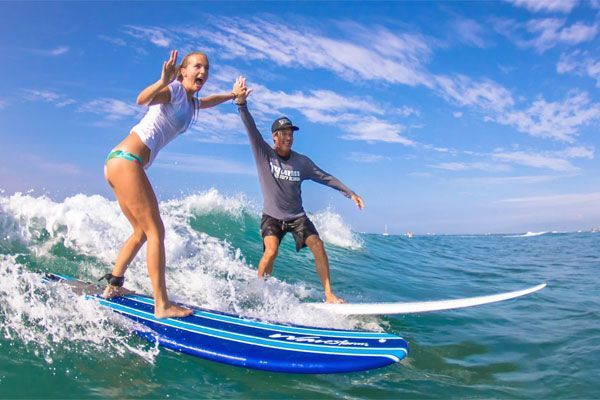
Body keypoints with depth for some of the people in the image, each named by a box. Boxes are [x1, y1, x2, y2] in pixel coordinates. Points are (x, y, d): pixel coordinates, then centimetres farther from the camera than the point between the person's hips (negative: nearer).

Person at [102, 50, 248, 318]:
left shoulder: (191, 102, 21)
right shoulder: (175, 90, -6)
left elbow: (208, 101, 47)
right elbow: (142, 99, -28)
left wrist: (232, 95, 54)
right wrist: (163, 82, -46)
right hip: (126, 162, -10)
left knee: (142, 232, 18)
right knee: (156, 231, -10)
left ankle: (113, 285, 26)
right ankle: (162, 306, -8)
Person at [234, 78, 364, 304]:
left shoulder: (301, 162, 0)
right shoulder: (263, 154, -8)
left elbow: (324, 177, 6)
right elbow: (251, 128, -21)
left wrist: (349, 193, 4)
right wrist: (241, 104, -35)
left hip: (297, 217, 3)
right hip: (272, 217, -3)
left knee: (318, 246, -12)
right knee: (271, 251, -24)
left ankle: (329, 295, -4)